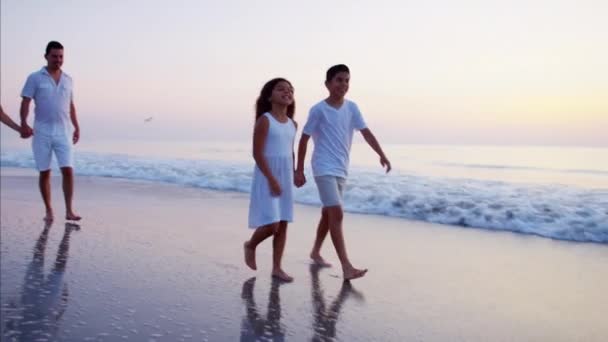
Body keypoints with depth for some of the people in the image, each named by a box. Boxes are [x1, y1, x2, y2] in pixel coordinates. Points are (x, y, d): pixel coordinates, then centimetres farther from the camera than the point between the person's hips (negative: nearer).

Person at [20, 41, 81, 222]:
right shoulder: (35, 78, 1)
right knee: (45, 173, 4)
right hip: (42, 132, -2)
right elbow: (25, 102, -5)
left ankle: (69, 210, -4)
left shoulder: (67, 79, 12)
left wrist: (76, 127, 16)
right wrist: (24, 124, -19)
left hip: (63, 133, 2)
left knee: (68, 170, -8)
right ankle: (48, 210, 14)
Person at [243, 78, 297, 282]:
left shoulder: (293, 124, 10)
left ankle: (277, 268, 15)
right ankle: (250, 245, 21)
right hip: (267, 177, -6)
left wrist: (292, 177, 16)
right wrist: (272, 179, -19)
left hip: (285, 177, 7)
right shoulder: (264, 120, -10)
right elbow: (257, 153, -15)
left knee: (282, 224, 6)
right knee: (271, 224, -10)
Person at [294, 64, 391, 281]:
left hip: (342, 169, 6)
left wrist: (382, 155, -13)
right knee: (337, 214, -14)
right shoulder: (319, 110, -9)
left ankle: (315, 252, 36)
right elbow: (304, 140, -5)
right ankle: (346, 267, -15)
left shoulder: (352, 108, 5)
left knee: (328, 212, 17)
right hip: (324, 169, -6)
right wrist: (299, 170, -5)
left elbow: (366, 132, -1)